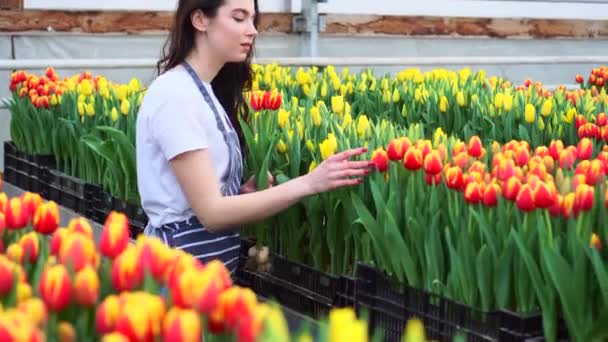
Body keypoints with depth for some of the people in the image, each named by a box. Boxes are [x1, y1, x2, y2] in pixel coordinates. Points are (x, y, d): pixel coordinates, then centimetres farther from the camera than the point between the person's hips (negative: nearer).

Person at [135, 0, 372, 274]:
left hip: (211, 261, 8)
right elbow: (211, 212, -23)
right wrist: (308, 183, -27)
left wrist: (243, 192, -6)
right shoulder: (175, 95, -19)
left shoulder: (203, 90, 8)